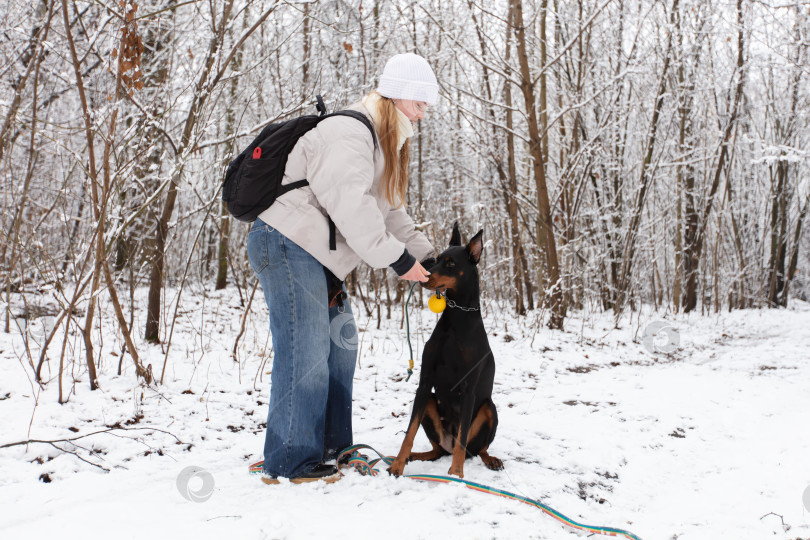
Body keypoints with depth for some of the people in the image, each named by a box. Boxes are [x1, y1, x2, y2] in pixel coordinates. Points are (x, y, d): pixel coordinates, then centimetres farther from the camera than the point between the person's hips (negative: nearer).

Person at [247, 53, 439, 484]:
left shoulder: (383, 145, 19)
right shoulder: (349, 133, -16)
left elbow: (390, 213, 21)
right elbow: (350, 206, -28)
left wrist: (425, 257, 11)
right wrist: (397, 257, -24)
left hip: (316, 256, 11)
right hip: (286, 244, -11)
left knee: (339, 348, 13)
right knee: (305, 354, -11)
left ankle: (330, 448, 24)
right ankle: (288, 463, -2)